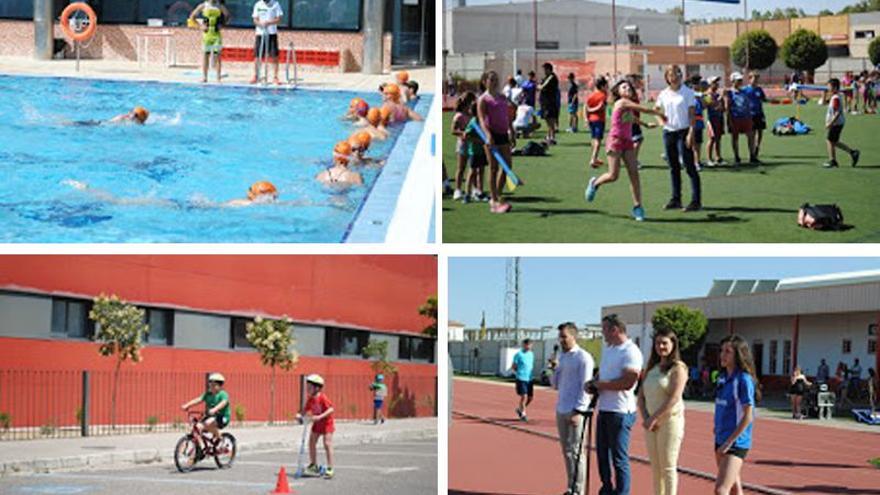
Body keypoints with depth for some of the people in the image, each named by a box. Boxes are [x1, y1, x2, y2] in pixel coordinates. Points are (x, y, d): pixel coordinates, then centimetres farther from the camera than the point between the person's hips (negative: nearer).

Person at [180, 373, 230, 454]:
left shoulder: (223, 394, -8)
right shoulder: (208, 394, 11)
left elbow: (223, 403, -28)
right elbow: (198, 399, -1)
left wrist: (214, 409, -47)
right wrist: (187, 405, -16)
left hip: (222, 418, -6)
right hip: (209, 416, 6)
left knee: (208, 423, -36)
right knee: (197, 427, -18)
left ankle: (218, 437, -9)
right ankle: (199, 449, -7)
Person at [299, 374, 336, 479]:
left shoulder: (322, 398, -23)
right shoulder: (310, 400, -2)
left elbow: (331, 409, -29)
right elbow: (305, 410, 5)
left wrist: (320, 416, -37)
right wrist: (300, 416, -17)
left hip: (327, 423, -8)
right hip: (317, 424, 8)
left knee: (327, 444, -12)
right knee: (311, 442, 8)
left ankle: (330, 468, -7)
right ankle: (313, 465, 23)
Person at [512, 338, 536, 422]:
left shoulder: (531, 354, 13)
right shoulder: (519, 354, -6)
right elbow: (514, 367, -2)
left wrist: (531, 374, 12)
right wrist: (518, 373, -6)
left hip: (529, 379, 6)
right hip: (521, 379, -6)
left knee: (531, 397, 6)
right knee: (524, 396, -12)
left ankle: (520, 409, 27)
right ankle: (523, 414, 3)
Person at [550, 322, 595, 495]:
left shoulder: (583, 358, -8)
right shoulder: (561, 357, 15)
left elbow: (585, 386, -13)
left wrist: (578, 411, -18)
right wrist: (554, 369, 2)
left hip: (575, 411, -8)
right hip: (561, 410, 8)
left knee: (575, 451, -6)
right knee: (566, 451, 11)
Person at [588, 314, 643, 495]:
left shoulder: (630, 352, -15)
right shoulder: (607, 348, 15)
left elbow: (627, 382, -24)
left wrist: (600, 384, -14)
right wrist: (594, 383, 5)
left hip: (621, 412, -10)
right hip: (604, 409, 10)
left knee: (619, 458, -4)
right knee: (602, 453, 18)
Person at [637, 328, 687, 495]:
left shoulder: (678, 368, -6)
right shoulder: (651, 368, 15)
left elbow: (674, 398, -17)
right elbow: (641, 396, 12)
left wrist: (654, 418, -17)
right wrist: (645, 418, -4)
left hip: (670, 421, -7)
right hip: (651, 424, 7)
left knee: (668, 467, -4)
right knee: (655, 467, 10)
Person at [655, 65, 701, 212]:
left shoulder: (687, 92, -5)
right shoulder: (664, 94, 8)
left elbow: (692, 114, -8)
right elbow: (656, 109, 25)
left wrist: (691, 133, -16)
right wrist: (660, 119, 4)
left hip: (683, 132, -5)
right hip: (668, 132, 5)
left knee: (689, 166, -7)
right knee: (673, 167, 10)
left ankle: (696, 201, -6)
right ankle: (676, 199, 17)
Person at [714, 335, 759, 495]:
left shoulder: (744, 380, -14)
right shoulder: (722, 378, 9)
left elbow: (748, 416, -16)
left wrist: (729, 442, -17)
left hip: (736, 442, -8)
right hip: (721, 440, 8)